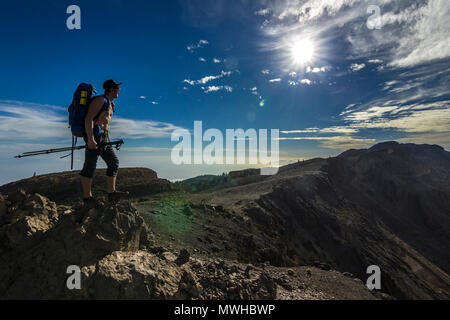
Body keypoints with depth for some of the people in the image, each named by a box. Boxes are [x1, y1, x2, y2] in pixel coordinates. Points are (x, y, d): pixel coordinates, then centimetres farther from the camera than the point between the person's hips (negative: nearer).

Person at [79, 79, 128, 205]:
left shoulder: (110, 104, 22)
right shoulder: (100, 99, -7)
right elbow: (88, 119, -17)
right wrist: (90, 139, -26)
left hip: (104, 137, 10)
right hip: (94, 135, -10)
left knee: (114, 162, 6)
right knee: (90, 166, -5)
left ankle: (112, 193, 10)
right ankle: (87, 197, 1)